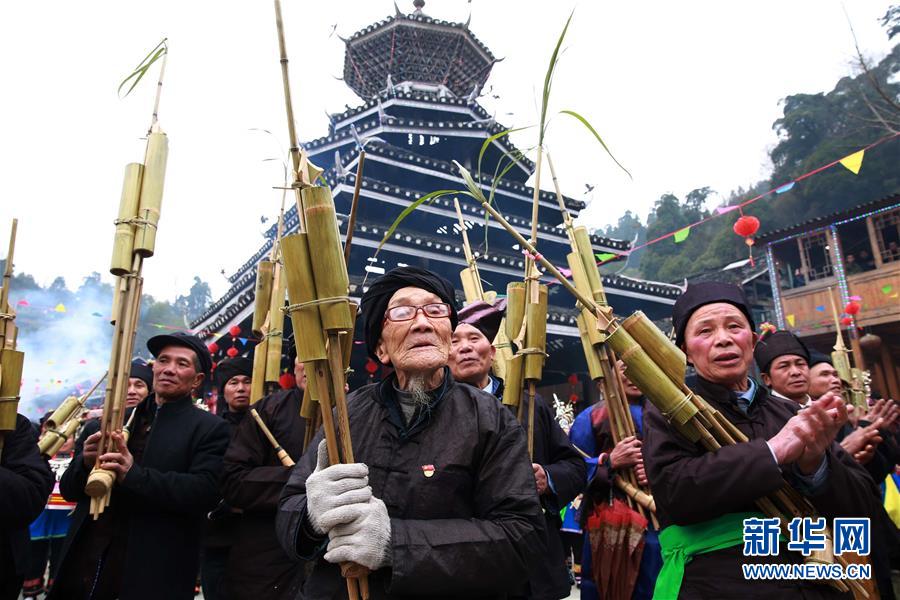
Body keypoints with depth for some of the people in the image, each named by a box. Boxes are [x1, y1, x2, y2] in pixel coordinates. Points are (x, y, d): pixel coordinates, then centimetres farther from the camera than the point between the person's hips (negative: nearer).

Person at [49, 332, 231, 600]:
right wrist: (85, 462, -9)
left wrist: (133, 475, -26)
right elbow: (69, 489, 13)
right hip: (86, 568, 5)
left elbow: (205, 493, -18)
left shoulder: (209, 429, -6)